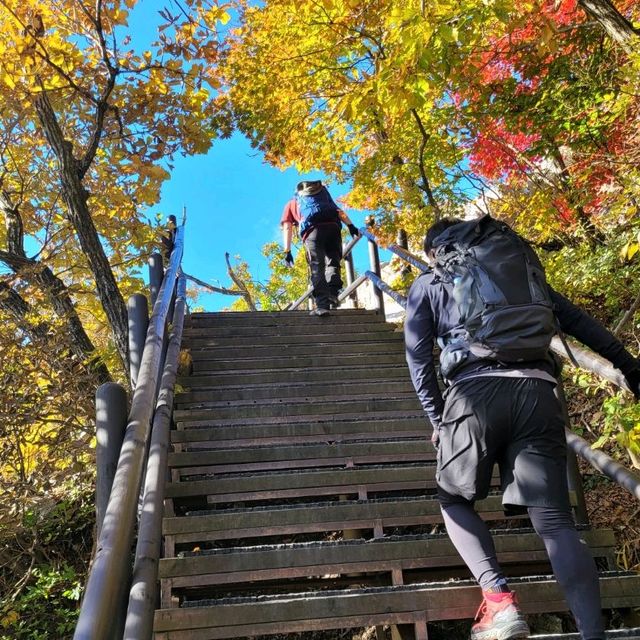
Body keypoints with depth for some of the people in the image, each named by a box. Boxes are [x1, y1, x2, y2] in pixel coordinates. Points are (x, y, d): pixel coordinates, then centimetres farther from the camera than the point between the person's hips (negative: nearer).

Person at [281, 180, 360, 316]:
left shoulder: (291, 203, 33)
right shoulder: (322, 194, 40)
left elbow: (287, 228, 19)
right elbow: (339, 211, 24)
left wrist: (287, 251, 14)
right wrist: (351, 226, 14)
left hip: (313, 229, -2)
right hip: (333, 226, 3)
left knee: (317, 268, -7)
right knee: (333, 262, 14)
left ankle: (322, 305, -21)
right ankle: (332, 296, -6)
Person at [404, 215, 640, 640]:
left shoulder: (427, 285, 19)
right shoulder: (519, 266, 27)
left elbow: (419, 358, 12)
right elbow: (576, 320, 23)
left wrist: (438, 420, 17)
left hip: (476, 392, -2)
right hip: (536, 390, 3)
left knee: (454, 500, 16)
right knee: (555, 520, 2)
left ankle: (499, 600, -3)